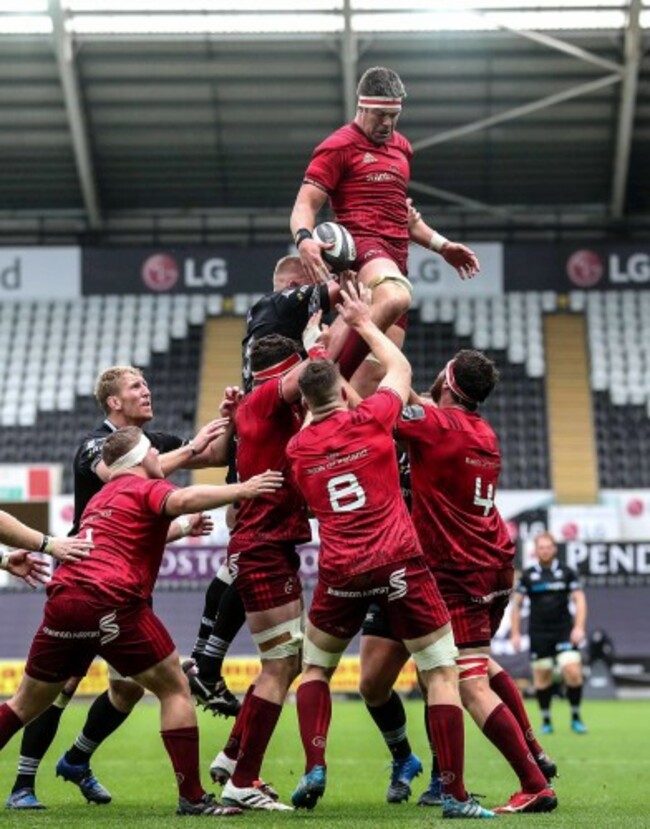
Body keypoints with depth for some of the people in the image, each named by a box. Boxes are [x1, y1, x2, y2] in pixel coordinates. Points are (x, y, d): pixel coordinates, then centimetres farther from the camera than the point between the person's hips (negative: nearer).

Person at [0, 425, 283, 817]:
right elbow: (181, 499, -19)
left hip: (62, 601, 7)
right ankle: (192, 796, -1)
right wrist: (240, 489, -23)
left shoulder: (100, 499, 30)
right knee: (175, 689, 4)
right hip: (111, 604, -7)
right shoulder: (147, 488, 6)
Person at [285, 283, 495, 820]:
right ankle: (455, 795, -3)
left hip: (340, 573, 3)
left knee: (315, 668, 23)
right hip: (399, 563, -2)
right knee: (442, 675, 3)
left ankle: (314, 770, 7)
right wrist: (363, 322, 27)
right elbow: (401, 368, 17)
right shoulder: (371, 419, -1)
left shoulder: (298, 449, 6)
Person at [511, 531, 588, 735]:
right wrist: (515, 633, 2)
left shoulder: (567, 573, 4)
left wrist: (579, 627, -11)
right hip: (539, 634, 1)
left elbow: (579, 599, 1)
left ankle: (576, 718, 3)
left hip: (564, 632, -1)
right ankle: (546, 721, 13)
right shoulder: (528, 575, 5)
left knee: (573, 672, -13)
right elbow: (516, 604, 8)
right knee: (542, 678, 1)